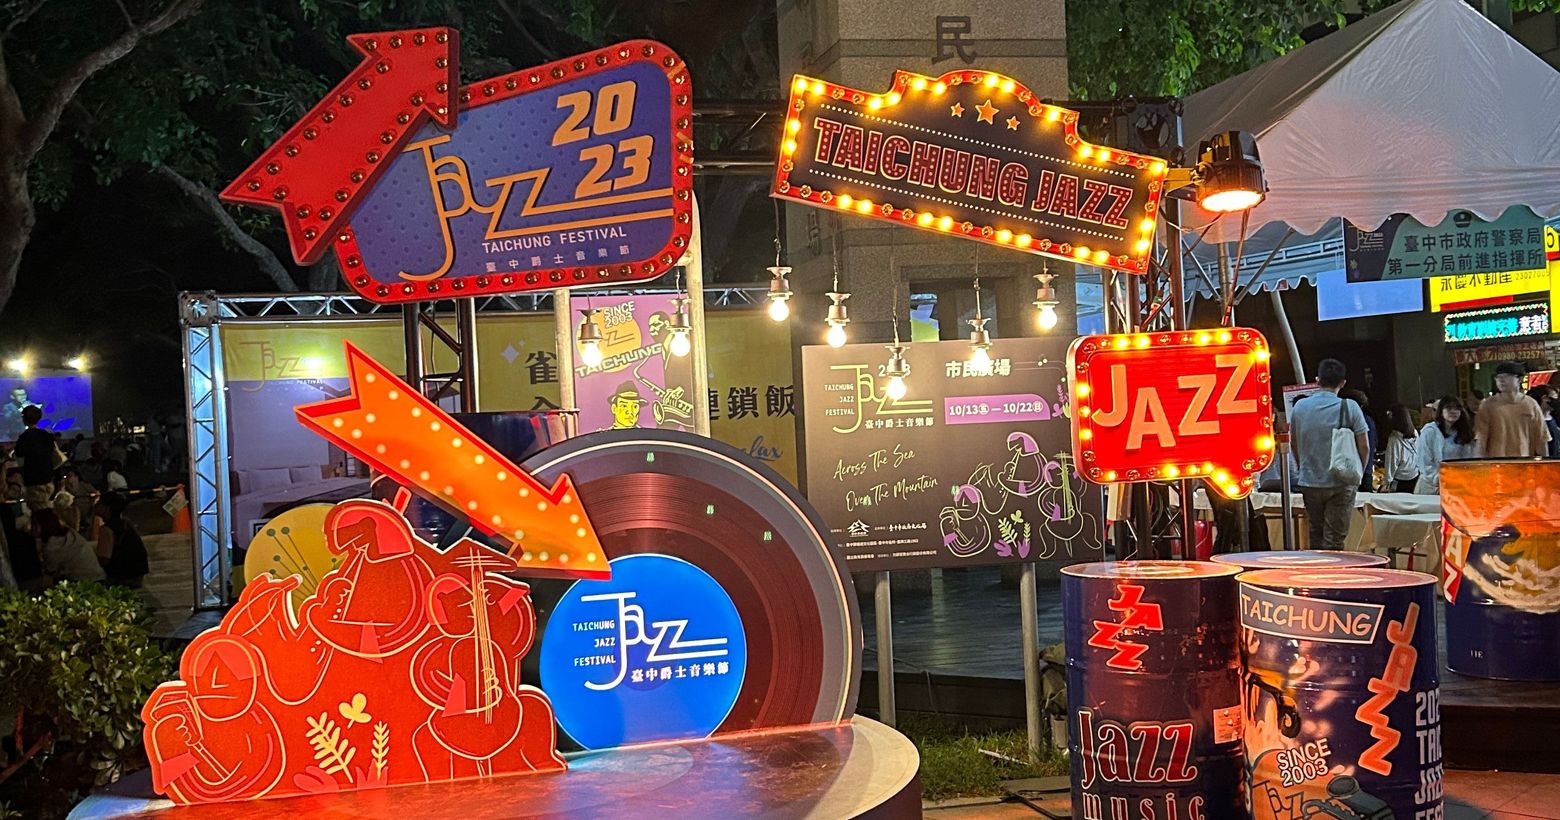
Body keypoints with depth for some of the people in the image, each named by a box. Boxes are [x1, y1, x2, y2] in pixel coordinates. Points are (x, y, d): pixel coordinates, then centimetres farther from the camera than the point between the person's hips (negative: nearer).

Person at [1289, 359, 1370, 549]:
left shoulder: (1300, 407, 2)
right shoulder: (1349, 407, -8)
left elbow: (1293, 442, 13)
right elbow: (1364, 446, -8)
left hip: (1309, 482, 3)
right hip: (1340, 483, -3)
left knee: (1315, 535, 16)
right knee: (1334, 539, -1)